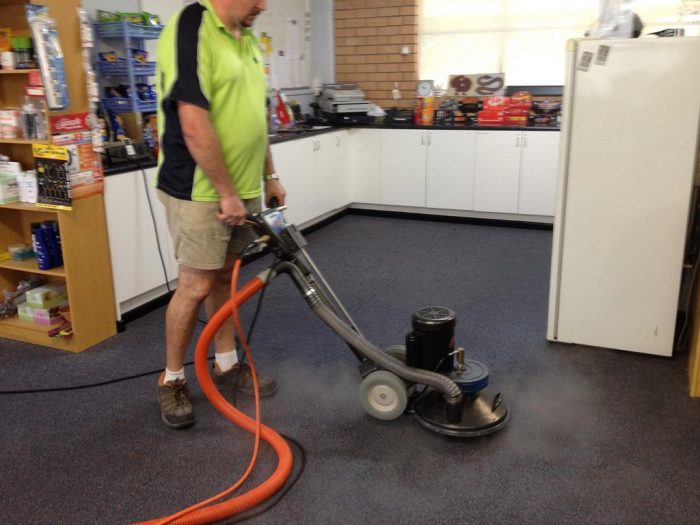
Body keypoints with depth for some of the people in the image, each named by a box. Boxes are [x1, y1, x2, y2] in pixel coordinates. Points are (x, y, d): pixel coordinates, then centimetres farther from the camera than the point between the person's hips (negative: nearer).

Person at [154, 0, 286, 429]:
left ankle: (227, 365, 29)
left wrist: (269, 176, 16)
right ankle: (172, 379, 16)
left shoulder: (247, 40, 11)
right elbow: (193, 125, -23)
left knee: (225, 277, 16)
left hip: (243, 188, 8)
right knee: (196, 286, -1)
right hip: (201, 192, -8)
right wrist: (226, 194, -19)